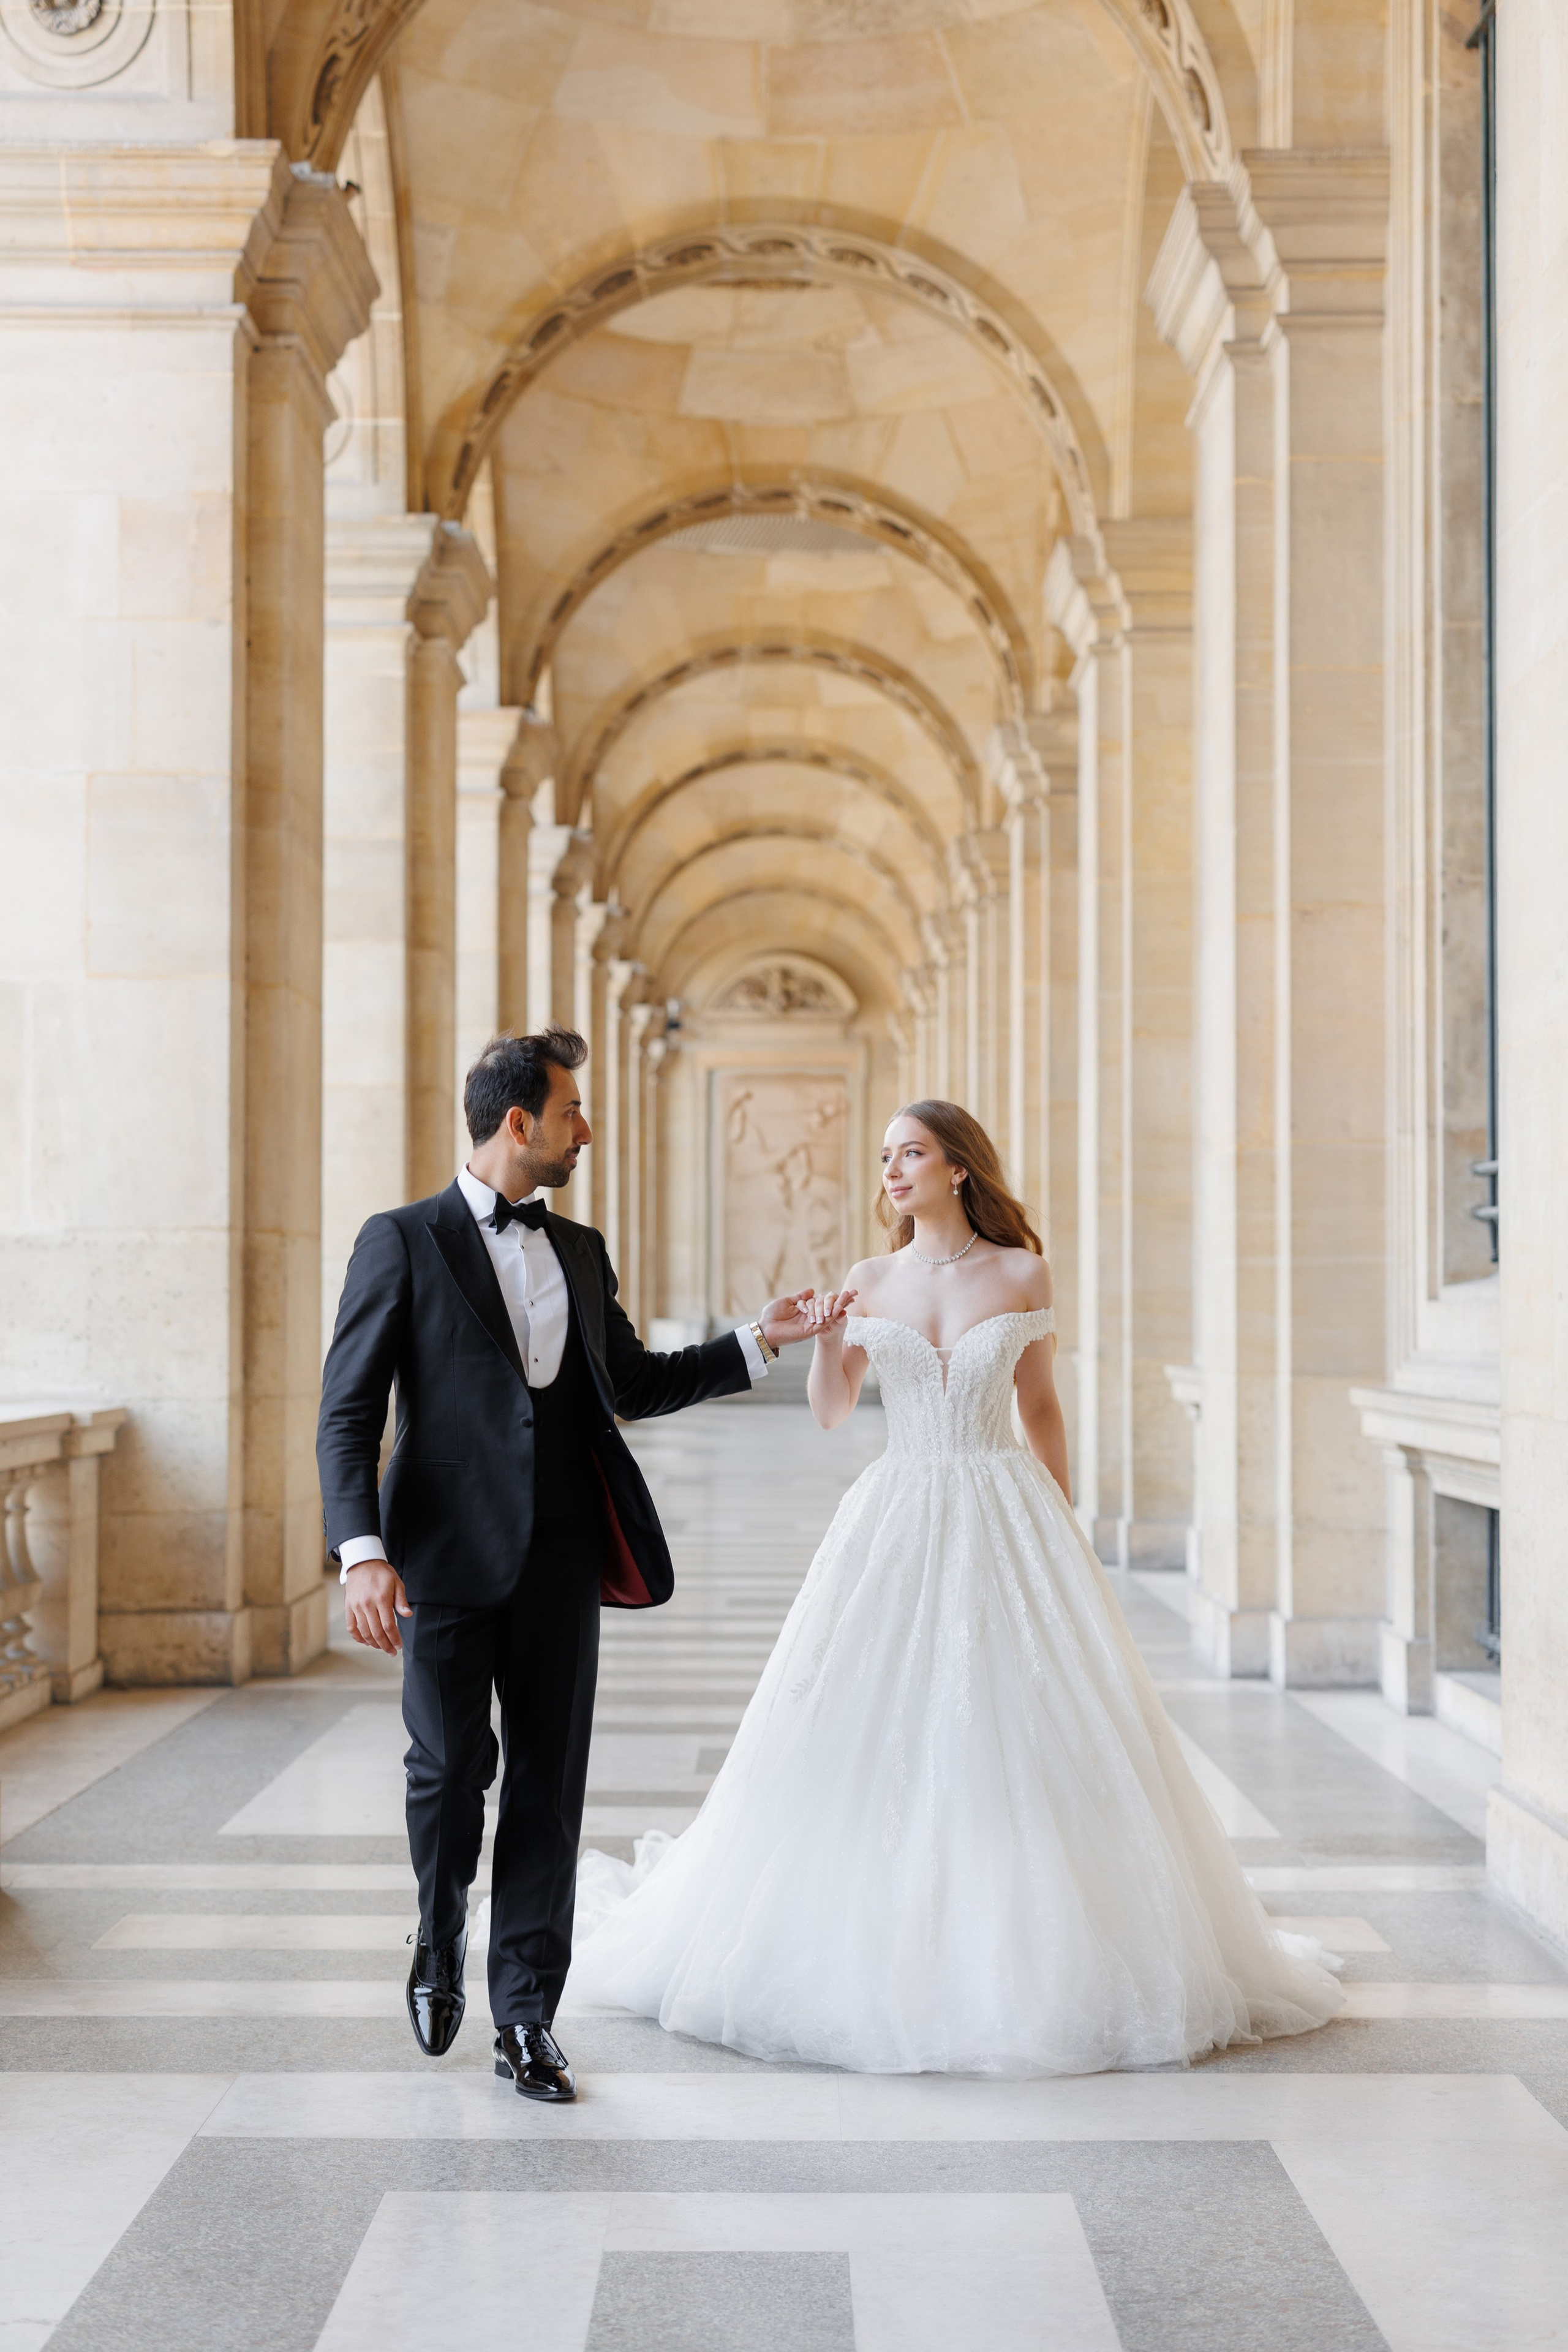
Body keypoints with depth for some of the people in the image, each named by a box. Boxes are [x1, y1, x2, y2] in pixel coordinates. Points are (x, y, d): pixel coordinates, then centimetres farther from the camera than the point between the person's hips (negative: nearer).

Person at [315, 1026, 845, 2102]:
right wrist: (363, 1552, -17)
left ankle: (527, 2018, 12)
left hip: (560, 1556, 4)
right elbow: (349, 1411, -6)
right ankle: (442, 1945, 32)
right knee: (450, 1771, 2)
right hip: (448, 1554, -4)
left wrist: (758, 1340, 16)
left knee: (549, 1783, 4)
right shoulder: (403, 1241, -2)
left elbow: (635, 1385, 24)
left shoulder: (579, 1250, 15)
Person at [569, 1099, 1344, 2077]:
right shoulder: (870, 1282, 7)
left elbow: (1042, 1408, 8)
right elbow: (831, 1413, 5)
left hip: (1005, 1519, -1)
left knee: (1027, 1739, -3)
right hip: (898, 1520, 2)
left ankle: (1028, 1955, 11)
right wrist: (826, 1341, -14)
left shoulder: (1022, 1274, 2)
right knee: (872, 1733, -1)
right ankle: (875, 1950, 13)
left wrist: (1063, 1524, 7)